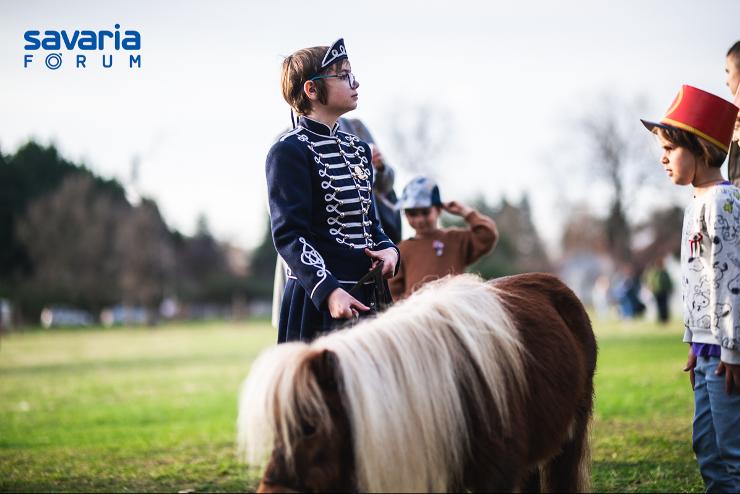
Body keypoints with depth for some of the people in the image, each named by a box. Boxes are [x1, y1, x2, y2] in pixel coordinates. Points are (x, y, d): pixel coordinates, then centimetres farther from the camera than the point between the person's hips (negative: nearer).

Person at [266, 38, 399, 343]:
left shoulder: (357, 149, 16)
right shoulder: (288, 152, -9)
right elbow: (288, 235, -15)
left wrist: (389, 249, -1)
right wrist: (329, 290, -26)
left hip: (367, 294, 8)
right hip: (319, 300, -8)